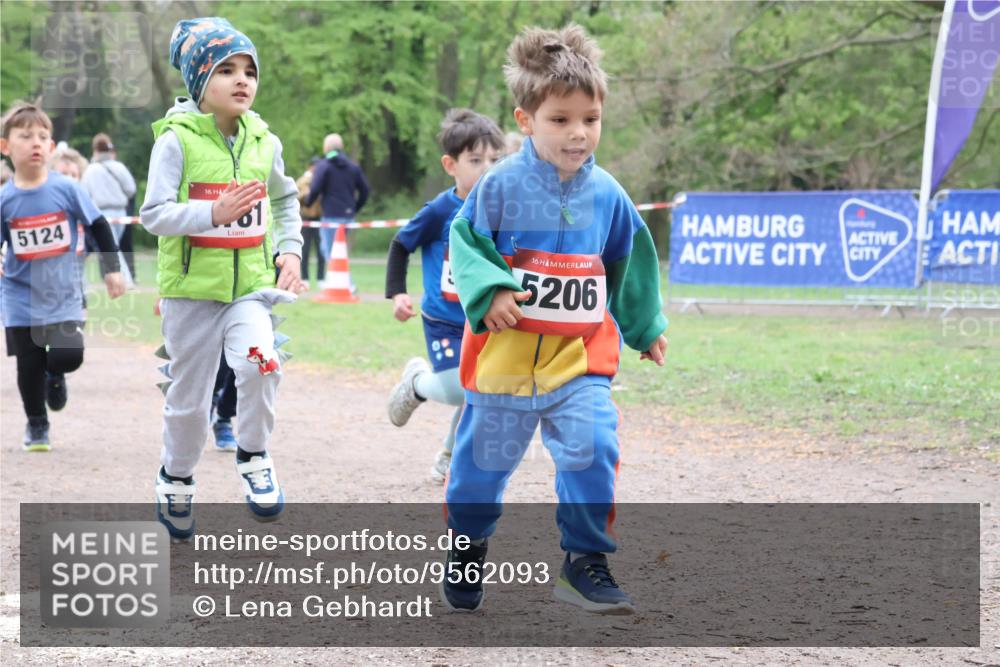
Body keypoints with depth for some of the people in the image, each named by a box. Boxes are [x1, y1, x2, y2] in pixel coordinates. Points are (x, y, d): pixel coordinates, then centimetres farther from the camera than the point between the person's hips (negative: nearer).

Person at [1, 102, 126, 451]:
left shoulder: (66, 189, -9)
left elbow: (99, 226, 0)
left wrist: (111, 270, 0)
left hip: (63, 292, 0)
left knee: (67, 355, -15)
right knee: (29, 366, 3)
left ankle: (55, 375, 23)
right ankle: (36, 425, 27)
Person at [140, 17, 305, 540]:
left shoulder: (264, 142, 2)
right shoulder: (176, 140, -11)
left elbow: (285, 200, 21)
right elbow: (154, 215, -17)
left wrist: (290, 250, 7)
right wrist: (214, 212, -30)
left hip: (250, 285, 2)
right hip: (191, 288, -2)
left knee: (259, 361, -25)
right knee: (189, 398, 9)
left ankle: (253, 457, -2)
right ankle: (175, 480, 35)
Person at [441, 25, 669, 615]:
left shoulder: (606, 194, 1)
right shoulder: (502, 186, -10)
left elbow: (629, 261, 16)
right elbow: (465, 242, -4)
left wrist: (645, 327, 26)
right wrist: (489, 290, -23)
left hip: (580, 356, 2)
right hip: (506, 352, -2)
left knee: (592, 449, -15)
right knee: (485, 459, 11)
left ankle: (586, 561, -3)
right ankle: (468, 546, 35)